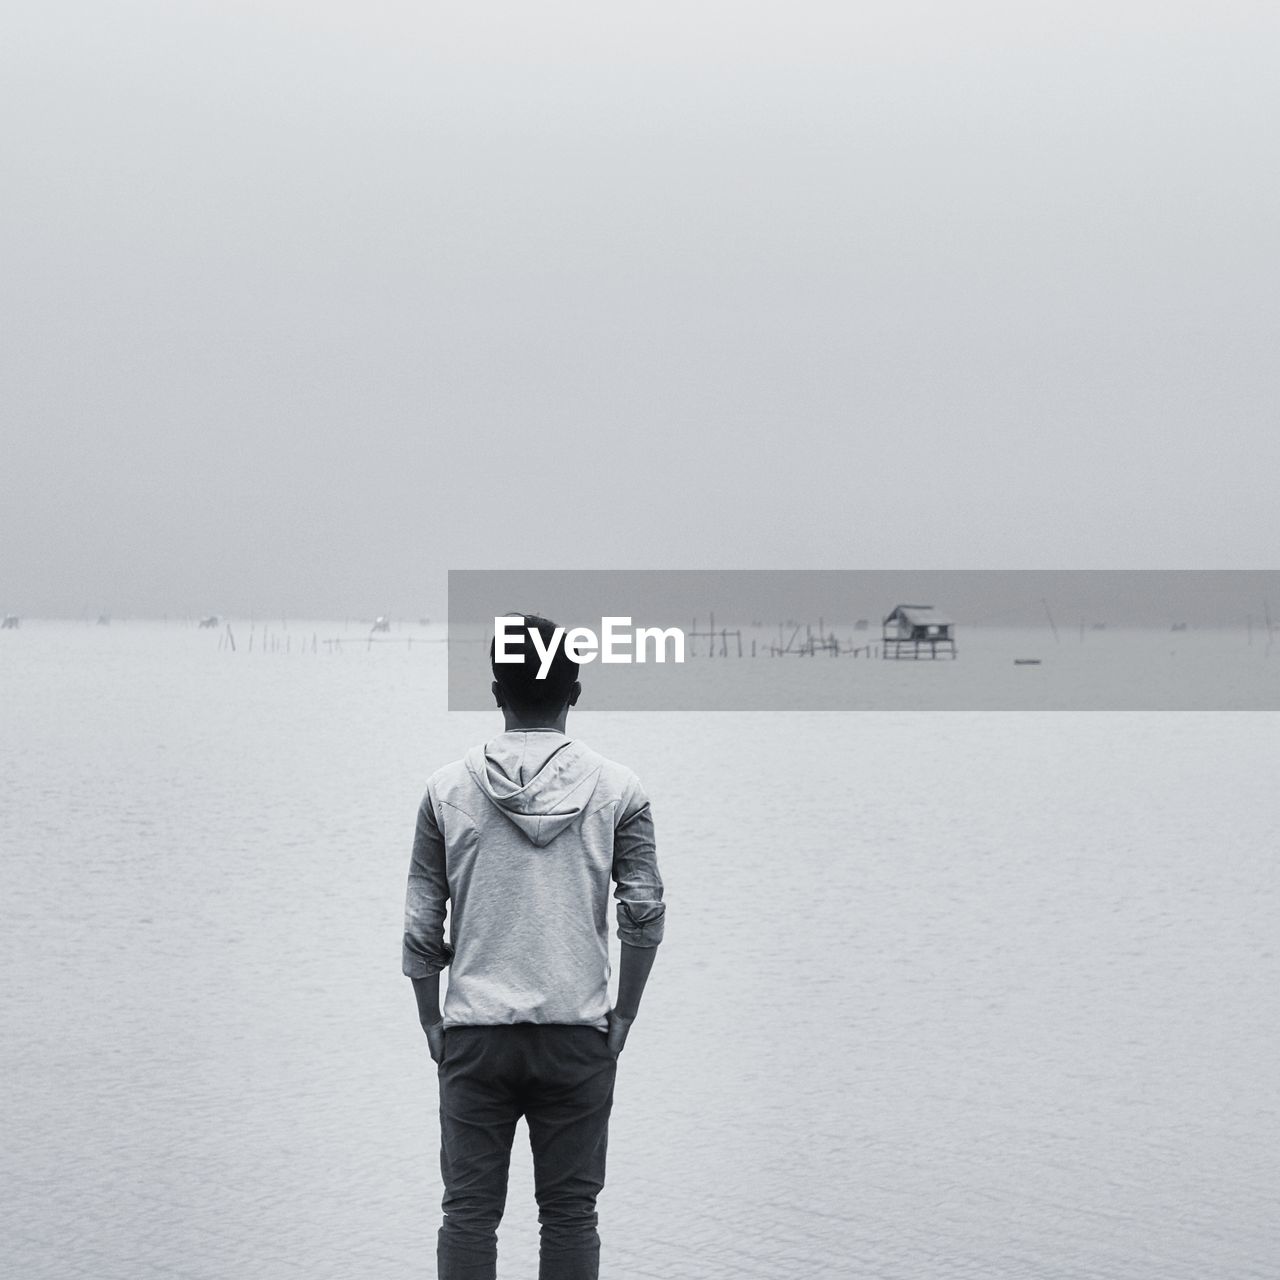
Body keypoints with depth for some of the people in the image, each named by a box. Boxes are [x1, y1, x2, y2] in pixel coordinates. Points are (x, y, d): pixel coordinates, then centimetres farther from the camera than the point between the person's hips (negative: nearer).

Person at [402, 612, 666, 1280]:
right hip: (579, 1032, 0)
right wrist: (623, 1014, 6)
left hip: (475, 1031, 0)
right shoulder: (616, 788, 0)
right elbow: (645, 911, -3)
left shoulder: (449, 787, 1)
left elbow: (421, 921, 2)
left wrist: (431, 1022, 11)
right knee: (570, 1213, 6)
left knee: (468, 1211, 6)